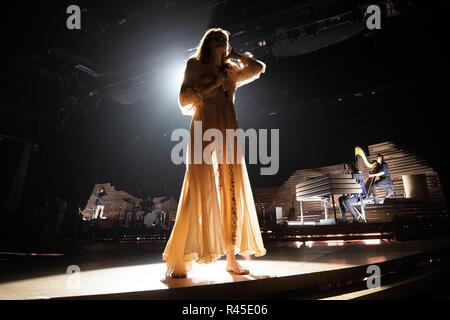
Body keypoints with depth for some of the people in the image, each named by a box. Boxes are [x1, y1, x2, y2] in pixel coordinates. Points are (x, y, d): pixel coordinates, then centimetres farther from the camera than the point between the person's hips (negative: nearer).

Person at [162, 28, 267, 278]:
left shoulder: (230, 72, 24)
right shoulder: (195, 66, 12)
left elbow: (259, 68, 32)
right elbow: (184, 100, 2)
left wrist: (235, 55, 28)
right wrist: (213, 85, -5)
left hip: (228, 130, 5)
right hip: (204, 128, -5)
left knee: (232, 192, -1)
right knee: (199, 191, -14)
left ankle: (232, 257, 4)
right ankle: (180, 262, -9)